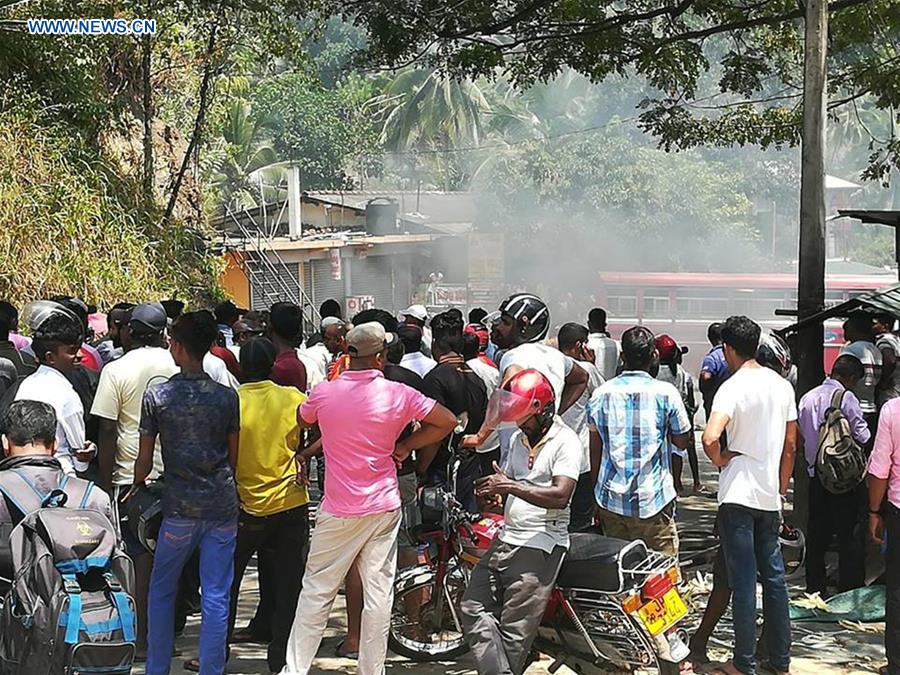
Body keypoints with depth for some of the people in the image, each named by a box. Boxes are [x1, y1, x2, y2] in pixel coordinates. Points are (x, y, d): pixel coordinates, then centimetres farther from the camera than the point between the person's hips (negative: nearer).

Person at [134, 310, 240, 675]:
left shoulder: (156, 395, -6)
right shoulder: (227, 396, 0)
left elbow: (145, 461, -1)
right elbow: (235, 456, 8)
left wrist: (136, 487, 18)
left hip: (179, 507, -1)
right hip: (222, 506, 2)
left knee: (161, 590, 15)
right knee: (216, 597, 5)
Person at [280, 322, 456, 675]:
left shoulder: (324, 393, -6)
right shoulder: (399, 394, -7)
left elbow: (300, 421, 14)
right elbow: (447, 422, -1)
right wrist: (405, 446, 6)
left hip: (339, 512, -1)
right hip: (384, 508, 1)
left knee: (316, 592, 7)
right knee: (379, 592, 7)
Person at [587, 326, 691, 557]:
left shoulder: (601, 394, 2)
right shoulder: (665, 393, -6)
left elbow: (595, 451, 8)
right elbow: (683, 441, 4)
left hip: (611, 499, 3)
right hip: (653, 498, -3)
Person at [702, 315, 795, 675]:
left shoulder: (733, 387, -13)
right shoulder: (782, 385, 6)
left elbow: (710, 437, -29)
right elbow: (791, 445, 12)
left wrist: (720, 459, -9)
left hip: (738, 496, -6)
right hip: (770, 497, 6)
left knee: (743, 581, -1)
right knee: (774, 577, 14)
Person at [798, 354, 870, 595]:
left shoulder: (807, 398, 7)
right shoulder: (846, 397, -13)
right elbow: (863, 438, -12)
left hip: (815, 474, 6)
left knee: (817, 533, 12)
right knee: (851, 535, 0)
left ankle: (815, 588, 17)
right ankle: (850, 591, 1)